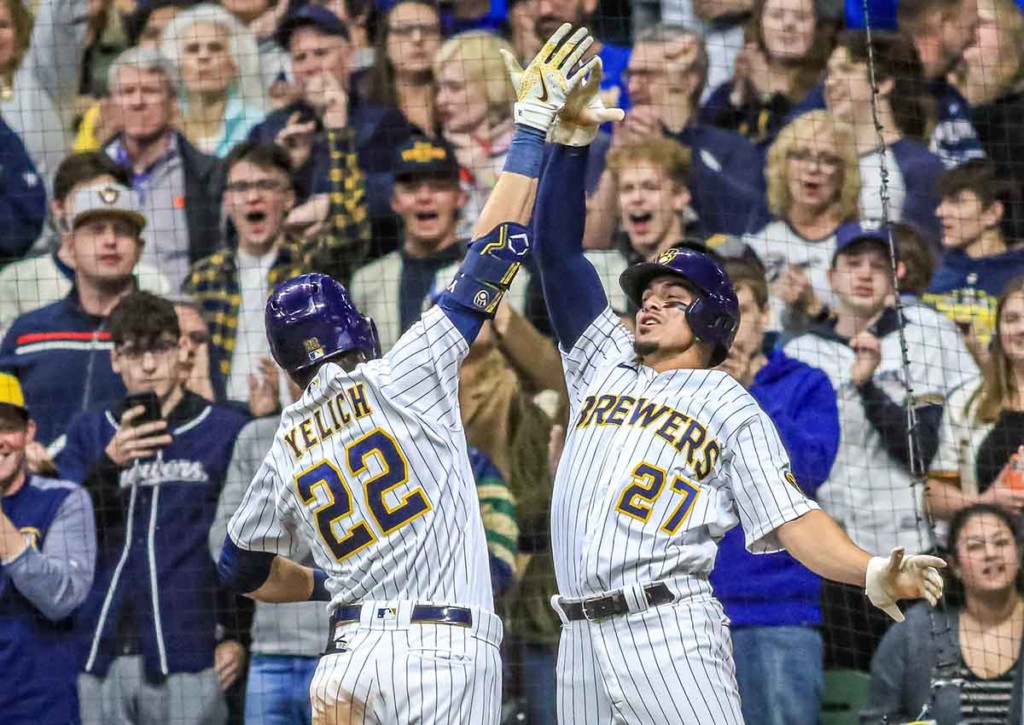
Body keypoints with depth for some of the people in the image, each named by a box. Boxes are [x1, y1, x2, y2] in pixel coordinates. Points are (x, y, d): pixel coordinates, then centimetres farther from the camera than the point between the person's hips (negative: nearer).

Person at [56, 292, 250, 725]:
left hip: (187, 659, -3)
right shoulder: (89, 433, 13)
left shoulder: (227, 431, 4)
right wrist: (109, 464, -11)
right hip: (99, 658, 3)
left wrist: (239, 636, -1)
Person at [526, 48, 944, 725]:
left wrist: (871, 573, -20)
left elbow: (791, 517, -2)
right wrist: (573, 139, 9)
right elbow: (558, 251, 19)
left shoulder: (731, 408, 8)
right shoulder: (606, 362, 22)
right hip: (583, 638, 5)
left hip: (670, 632, -5)